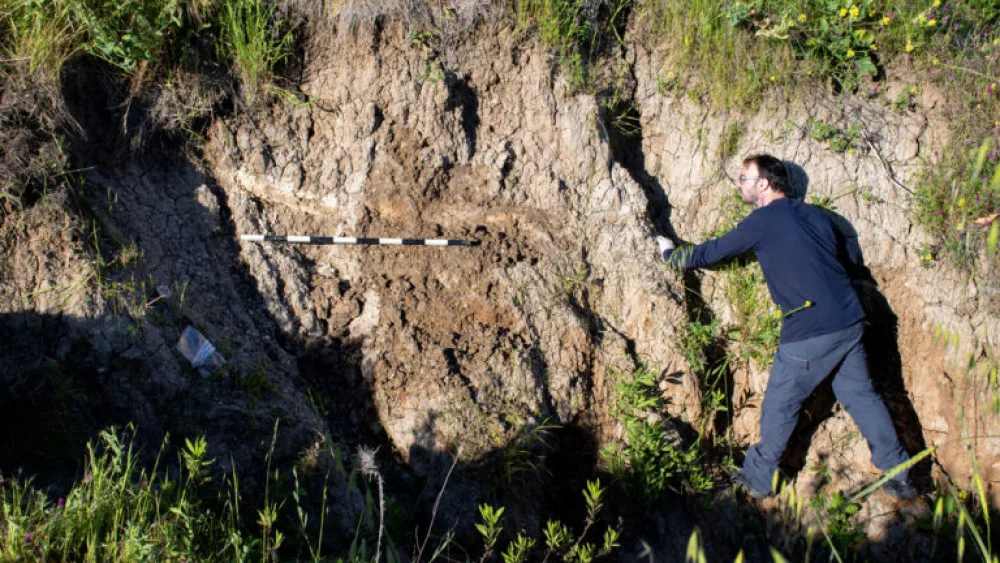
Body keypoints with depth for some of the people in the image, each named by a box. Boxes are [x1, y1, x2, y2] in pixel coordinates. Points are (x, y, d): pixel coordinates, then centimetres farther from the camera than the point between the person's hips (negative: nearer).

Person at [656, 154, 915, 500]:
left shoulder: (763, 221, -5)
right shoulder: (815, 215, 14)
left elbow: (711, 253, 4)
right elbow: (842, 258, 20)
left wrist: (671, 254, 20)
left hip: (810, 333, -6)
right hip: (850, 322, 7)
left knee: (780, 406, 8)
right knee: (861, 396, 16)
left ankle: (758, 479, 21)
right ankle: (900, 477, 19)